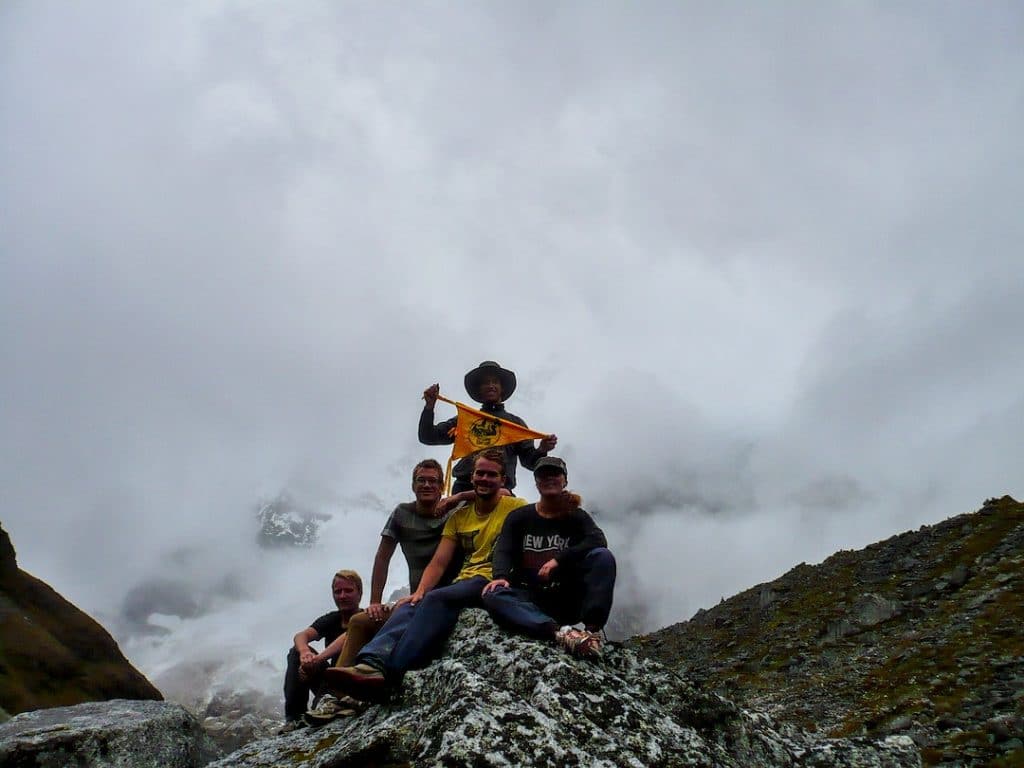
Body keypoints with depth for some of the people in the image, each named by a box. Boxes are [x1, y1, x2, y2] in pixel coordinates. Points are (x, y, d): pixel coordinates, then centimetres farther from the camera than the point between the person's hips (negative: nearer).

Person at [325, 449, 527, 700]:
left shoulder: (516, 508, 4)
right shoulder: (458, 516, 19)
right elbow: (439, 562, 11)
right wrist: (420, 591, -7)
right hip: (463, 584, 6)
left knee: (435, 599, -32)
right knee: (409, 606, -22)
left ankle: (388, 670, -47)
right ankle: (372, 663, -47)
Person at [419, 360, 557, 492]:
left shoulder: (515, 422, 22)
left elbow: (529, 461, 17)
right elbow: (428, 437, 19)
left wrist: (542, 450, -5)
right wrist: (429, 406, 6)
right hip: (465, 486, 0)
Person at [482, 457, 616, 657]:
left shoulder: (577, 517, 8)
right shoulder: (519, 517, 10)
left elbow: (598, 541, -12)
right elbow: (503, 550, -6)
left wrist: (558, 560, -24)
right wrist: (501, 576, -29)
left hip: (568, 599, 0)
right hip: (529, 599, 0)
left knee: (602, 556, -22)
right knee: (493, 595, -31)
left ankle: (592, 630, -34)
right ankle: (559, 631, -46)